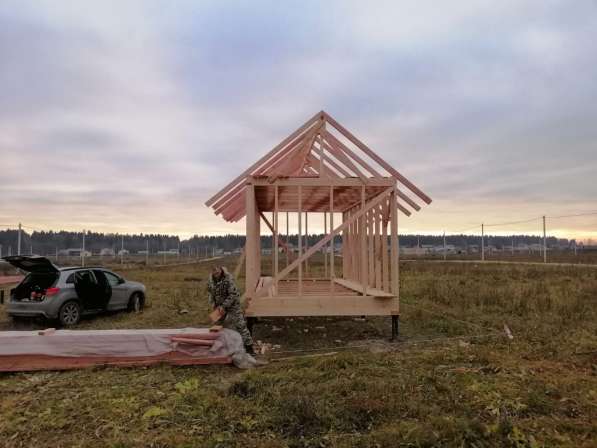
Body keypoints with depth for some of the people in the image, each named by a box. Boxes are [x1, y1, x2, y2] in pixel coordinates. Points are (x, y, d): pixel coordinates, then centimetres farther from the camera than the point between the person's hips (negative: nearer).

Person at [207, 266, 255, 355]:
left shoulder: (228, 279, -25)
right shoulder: (211, 280, -5)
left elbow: (233, 294, -25)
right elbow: (210, 293, 8)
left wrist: (224, 306, -26)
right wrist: (212, 304, -5)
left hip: (232, 304, -6)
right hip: (220, 306, 6)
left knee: (240, 325, -8)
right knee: (219, 323, 15)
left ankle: (249, 346, -4)